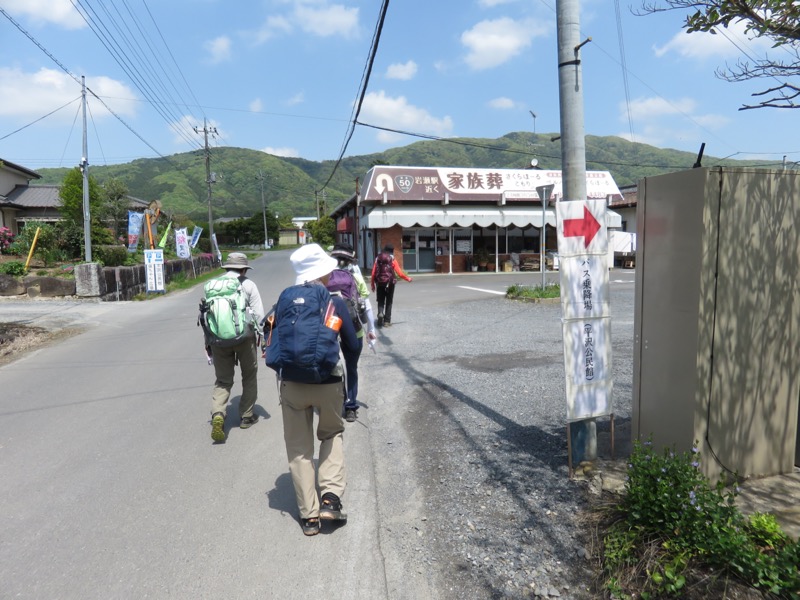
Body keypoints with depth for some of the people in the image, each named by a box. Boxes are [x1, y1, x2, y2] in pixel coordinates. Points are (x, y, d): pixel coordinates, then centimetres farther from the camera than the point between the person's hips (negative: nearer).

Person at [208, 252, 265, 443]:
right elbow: (259, 314, -6)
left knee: (223, 380, 10)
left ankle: (218, 415, -13)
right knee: (249, 377, 17)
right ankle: (246, 416, 24)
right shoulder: (248, 285, -1)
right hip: (244, 337, -2)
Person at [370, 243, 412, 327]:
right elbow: (399, 273, -7)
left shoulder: (378, 258, 4)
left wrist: (372, 284, 10)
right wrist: (408, 278, 7)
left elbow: (373, 272, 1)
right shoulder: (392, 259, -4)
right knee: (388, 302, 9)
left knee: (380, 301, 13)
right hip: (390, 283, -2)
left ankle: (380, 313, -16)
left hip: (380, 283, 2)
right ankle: (386, 321, 10)